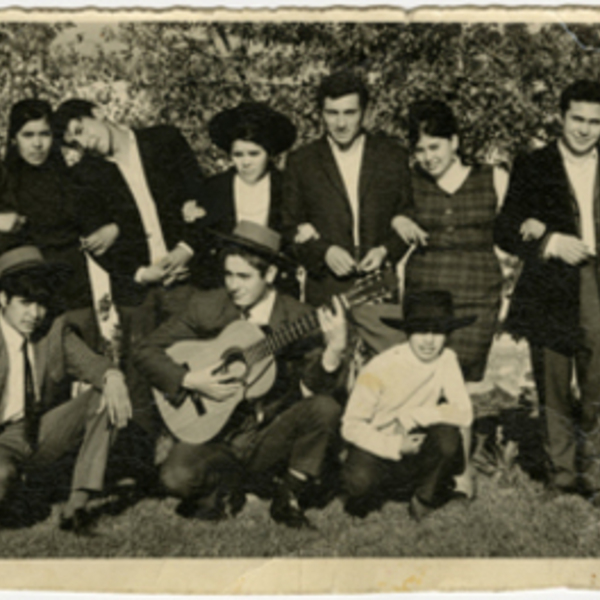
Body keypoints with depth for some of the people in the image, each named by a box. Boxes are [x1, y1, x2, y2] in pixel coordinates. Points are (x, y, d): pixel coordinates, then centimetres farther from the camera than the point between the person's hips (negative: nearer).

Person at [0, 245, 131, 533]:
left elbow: (87, 362, -12)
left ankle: (76, 505, -18)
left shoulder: (56, 330, 2)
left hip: (44, 433, 5)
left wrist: (112, 379, -37)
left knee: (106, 396, -17)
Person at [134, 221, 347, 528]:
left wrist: (335, 349, -32)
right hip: (217, 433, 0)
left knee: (325, 408, -27)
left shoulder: (297, 316, -4)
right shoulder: (207, 307, -3)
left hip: (273, 436, 1)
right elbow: (147, 351, -1)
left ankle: (287, 497, -4)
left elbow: (318, 384, -12)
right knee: (177, 478, -29)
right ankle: (229, 483, 8)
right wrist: (189, 381, -16)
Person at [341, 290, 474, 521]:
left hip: (415, 448, 3)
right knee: (359, 481, -34)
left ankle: (424, 498, -1)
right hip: (378, 448, -3)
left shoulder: (447, 359, -9)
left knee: (448, 437, -29)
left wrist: (416, 416, -27)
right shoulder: (380, 368, -20)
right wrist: (395, 446, -26)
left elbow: (464, 412, -16)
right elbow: (351, 426, -17)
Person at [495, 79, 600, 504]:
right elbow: (505, 232, 3)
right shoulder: (532, 168, 7)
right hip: (551, 295, -1)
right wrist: (551, 242, -14)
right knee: (554, 391, 7)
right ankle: (562, 469, 21)